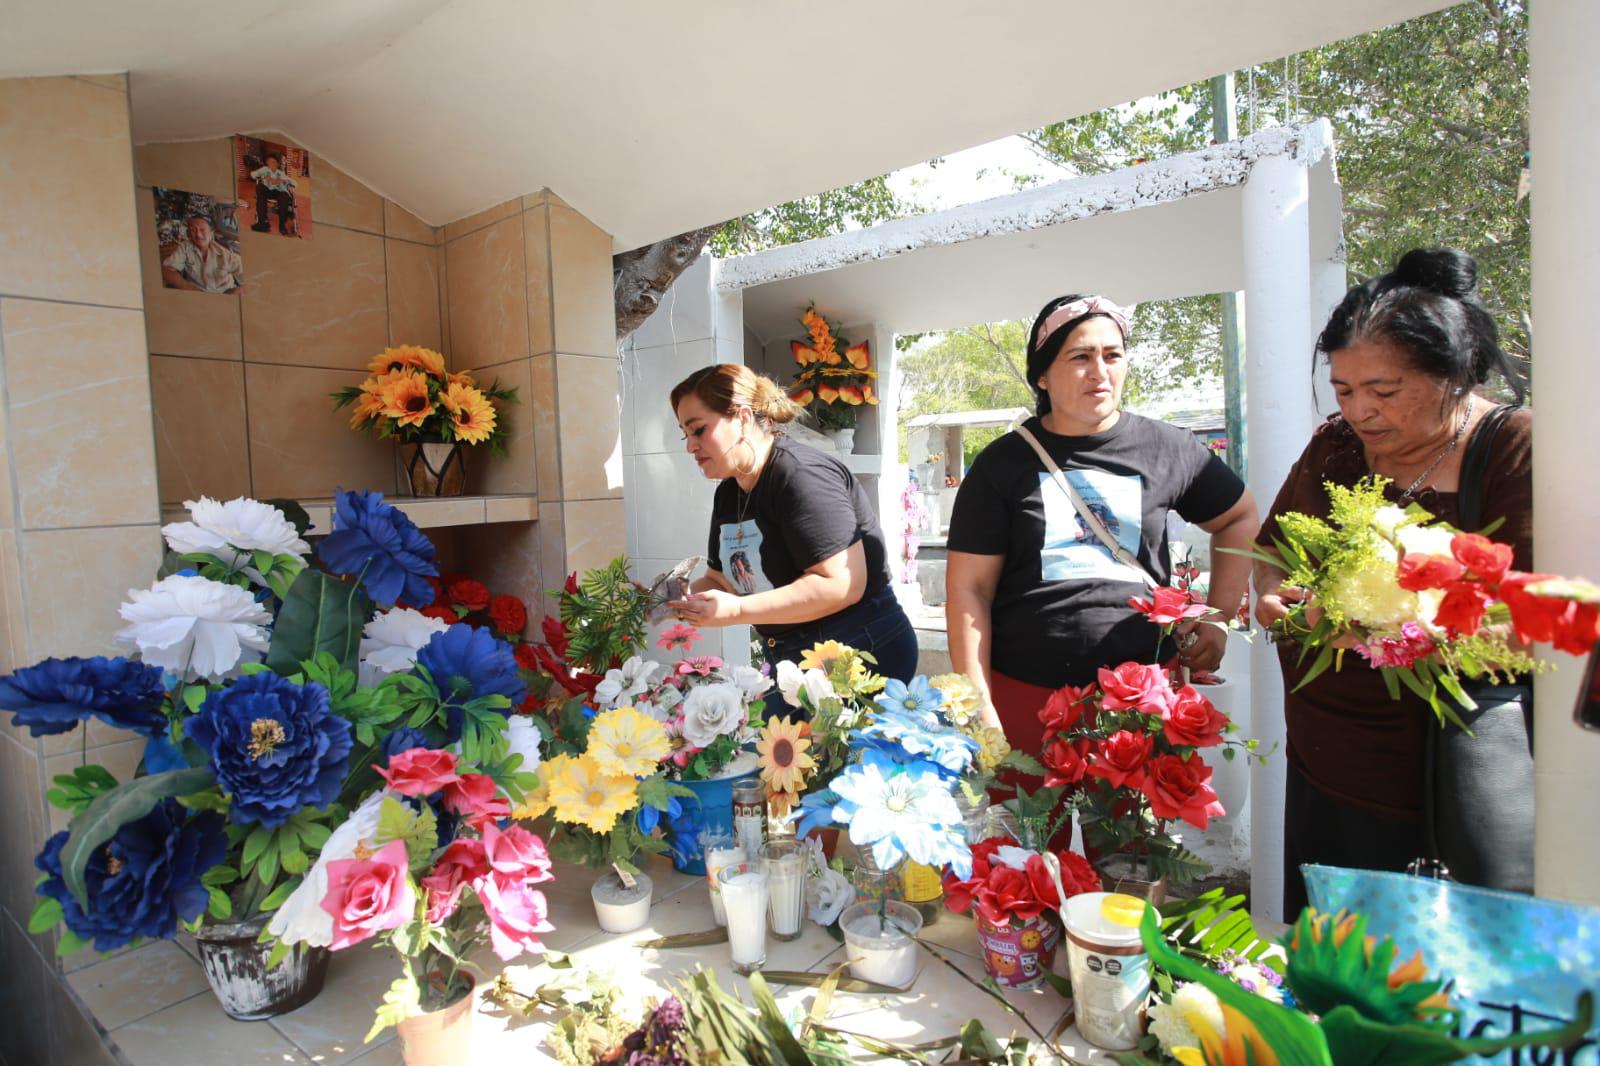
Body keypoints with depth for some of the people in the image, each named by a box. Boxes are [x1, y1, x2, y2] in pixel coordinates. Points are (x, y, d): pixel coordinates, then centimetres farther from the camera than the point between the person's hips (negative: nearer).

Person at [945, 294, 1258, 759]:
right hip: (1025, 695, -1)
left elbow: (1239, 519, 21)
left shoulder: (1168, 450, 4)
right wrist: (979, 705, -8)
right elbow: (968, 588, -2)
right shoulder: (1003, 463, 0)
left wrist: (1219, 617, 10)